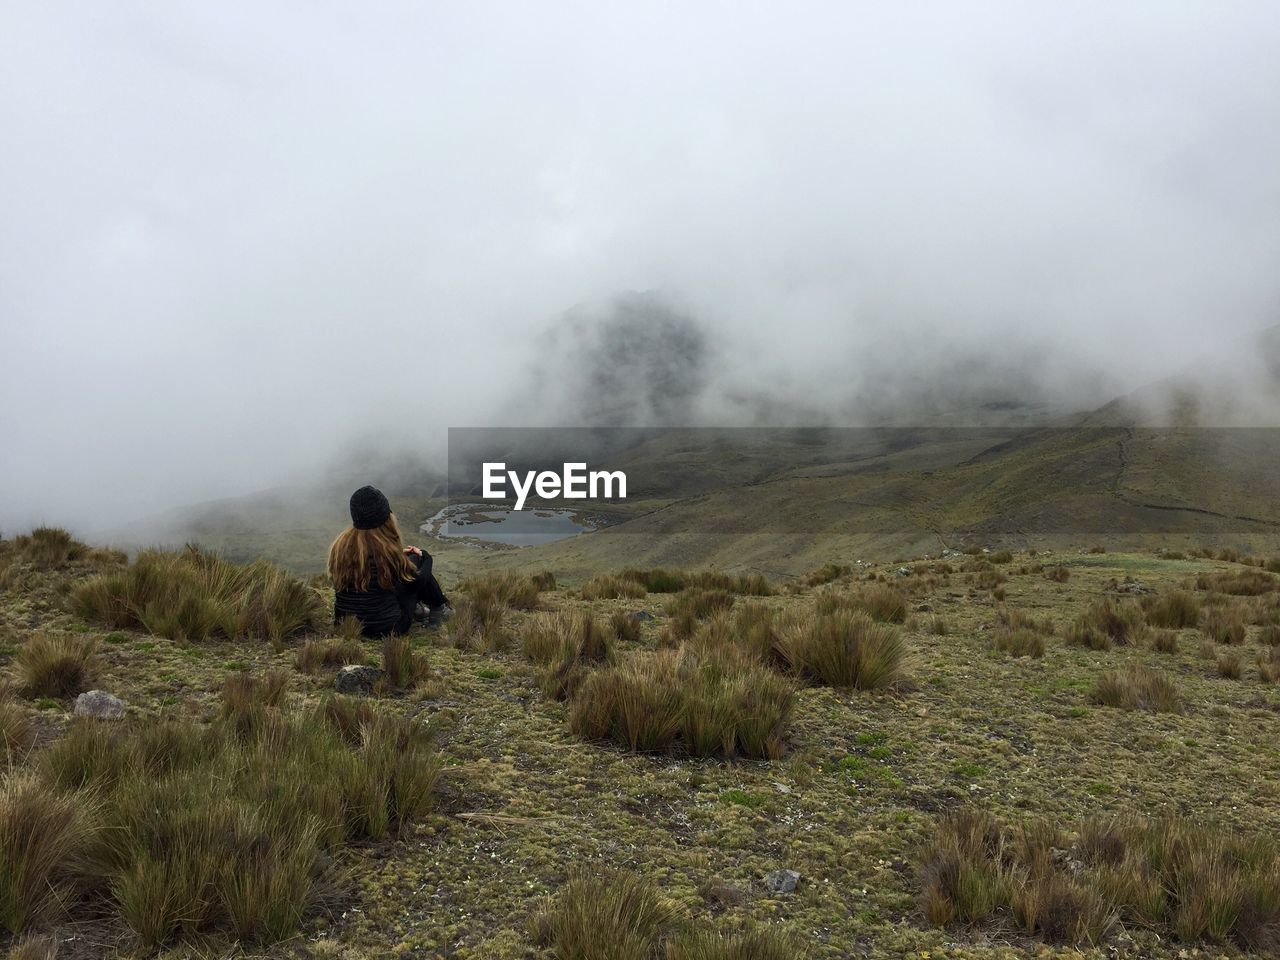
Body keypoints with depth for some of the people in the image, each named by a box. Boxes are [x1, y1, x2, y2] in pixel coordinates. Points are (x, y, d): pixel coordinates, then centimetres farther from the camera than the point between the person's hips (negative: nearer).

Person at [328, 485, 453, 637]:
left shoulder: (340, 544, -7)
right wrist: (424, 556, 15)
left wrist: (399, 555, 18)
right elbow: (415, 580, -4)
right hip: (386, 628, -5)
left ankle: (417, 607, 30)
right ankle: (438, 610, 29)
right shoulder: (386, 550, -22)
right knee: (416, 560, 11)